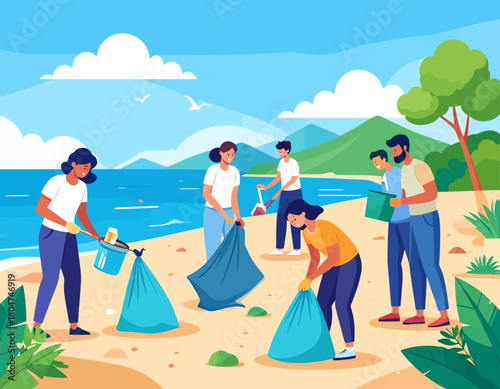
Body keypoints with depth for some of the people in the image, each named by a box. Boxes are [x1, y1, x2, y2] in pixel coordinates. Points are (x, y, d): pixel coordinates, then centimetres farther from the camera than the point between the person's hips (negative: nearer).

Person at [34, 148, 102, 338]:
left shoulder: (82, 187, 4)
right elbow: (40, 209, -20)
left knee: (74, 278, 4)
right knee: (51, 278, -10)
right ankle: (36, 325, 3)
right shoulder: (56, 182, -17)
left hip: (68, 237, 7)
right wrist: (66, 224, -25)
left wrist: (99, 237, 3)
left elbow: (83, 216, 12)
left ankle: (73, 326, 11)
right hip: (50, 234, -7)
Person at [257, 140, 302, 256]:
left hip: (295, 193, -7)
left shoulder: (293, 163, -15)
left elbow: (293, 179, -19)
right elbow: (278, 178, 13)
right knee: (280, 219, 3)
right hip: (284, 194, 7)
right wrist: (266, 187, 5)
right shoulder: (281, 162, 8)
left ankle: (297, 249, 5)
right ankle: (279, 249, 7)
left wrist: (279, 192, -20)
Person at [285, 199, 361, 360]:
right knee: (323, 302, 5)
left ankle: (350, 349, -1)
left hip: (350, 264, -8)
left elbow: (334, 258, -34)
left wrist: (310, 279, -33)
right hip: (335, 265, 8)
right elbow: (315, 259, 2)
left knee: (341, 305, -11)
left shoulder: (326, 228, -32)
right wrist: (306, 282, -9)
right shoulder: (306, 231, -5)